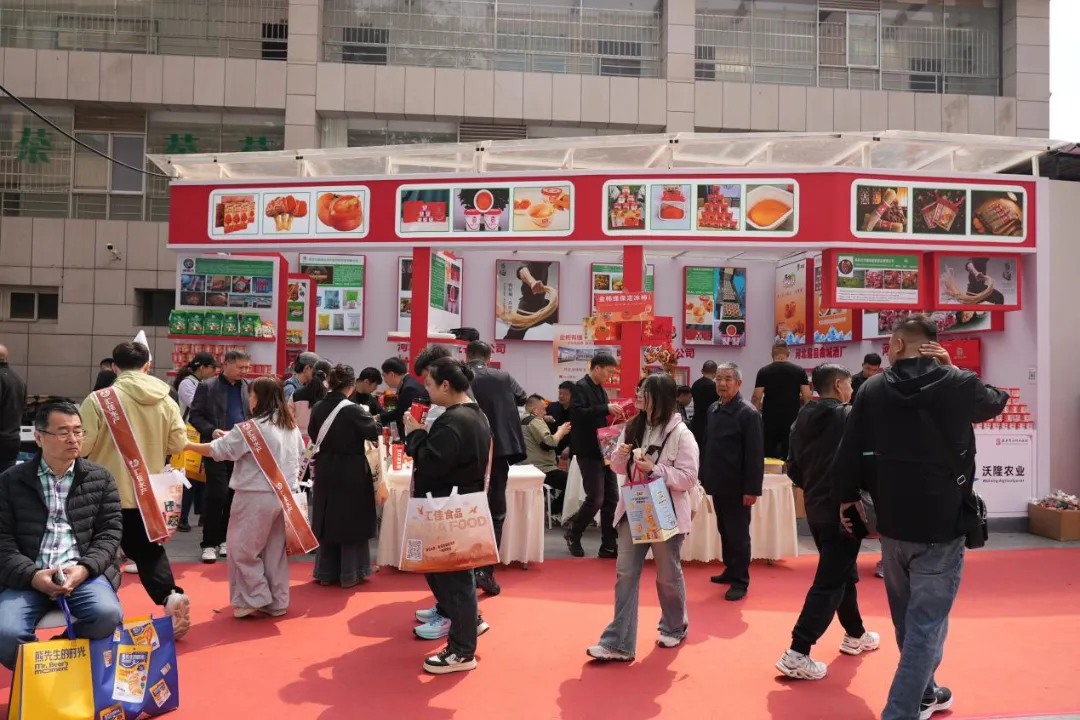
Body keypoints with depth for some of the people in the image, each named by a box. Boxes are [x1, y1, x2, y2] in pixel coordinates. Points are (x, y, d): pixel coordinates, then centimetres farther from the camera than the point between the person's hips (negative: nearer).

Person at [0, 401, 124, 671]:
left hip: (83, 573, 0)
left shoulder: (100, 478, 9)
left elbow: (110, 531, 5)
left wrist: (84, 568, -12)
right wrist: (32, 575, -13)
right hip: (28, 577, 0)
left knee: (108, 615, -28)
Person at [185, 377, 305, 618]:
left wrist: (186, 445, 5)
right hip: (284, 495, 7)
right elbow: (298, 457, 15)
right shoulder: (291, 426, 8)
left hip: (257, 496, -7)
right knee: (275, 550, 14)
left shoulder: (251, 427, -13)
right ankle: (277, 602, 19)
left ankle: (254, 600, 8)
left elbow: (217, 450, -8)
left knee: (243, 550, 6)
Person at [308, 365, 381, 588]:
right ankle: (349, 574, 13)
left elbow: (313, 435, 12)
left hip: (325, 471, 5)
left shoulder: (317, 408, -2)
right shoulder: (353, 410, -18)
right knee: (351, 520, 7)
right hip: (351, 472, -5)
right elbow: (375, 433, -13)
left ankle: (326, 573, 22)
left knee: (327, 520, 14)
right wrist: (366, 416, 4)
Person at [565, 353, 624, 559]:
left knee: (611, 498, 6)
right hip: (589, 452, -8)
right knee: (595, 499, -7)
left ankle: (609, 545, 13)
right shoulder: (581, 387, -10)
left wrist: (614, 416, 2)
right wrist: (606, 408, -26)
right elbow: (579, 413, -25)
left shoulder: (601, 390, 15)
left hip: (603, 450, 9)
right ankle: (573, 534, 16)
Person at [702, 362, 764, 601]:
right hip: (718, 484, 7)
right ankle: (730, 570, 32)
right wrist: (705, 477, 12)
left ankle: (741, 581, 12)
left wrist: (752, 489, -18)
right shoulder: (713, 409, 7)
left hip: (737, 487, -7)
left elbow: (755, 455, -16)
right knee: (724, 530, 17)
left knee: (738, 534, 2)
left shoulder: (749, 413, -14)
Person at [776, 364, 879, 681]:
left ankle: (855, 635, 39)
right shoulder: (849, 416, -14)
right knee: (830, 581, -4)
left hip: (815, 509, 8)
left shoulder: (803, 420, 6)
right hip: (842, 511, -8)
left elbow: (793, 468, 8)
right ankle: (797, 654, -5)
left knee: (844, 572, 24)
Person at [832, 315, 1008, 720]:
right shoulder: (957, 385, -8)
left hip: (892, 525, 3)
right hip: (942, 526, -3)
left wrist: (848, 496, 15)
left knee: (908, 619, 20)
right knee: (926, 625, 1)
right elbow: (998, 401, 15)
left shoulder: (872, 389, -3)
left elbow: (849, 451, -1)